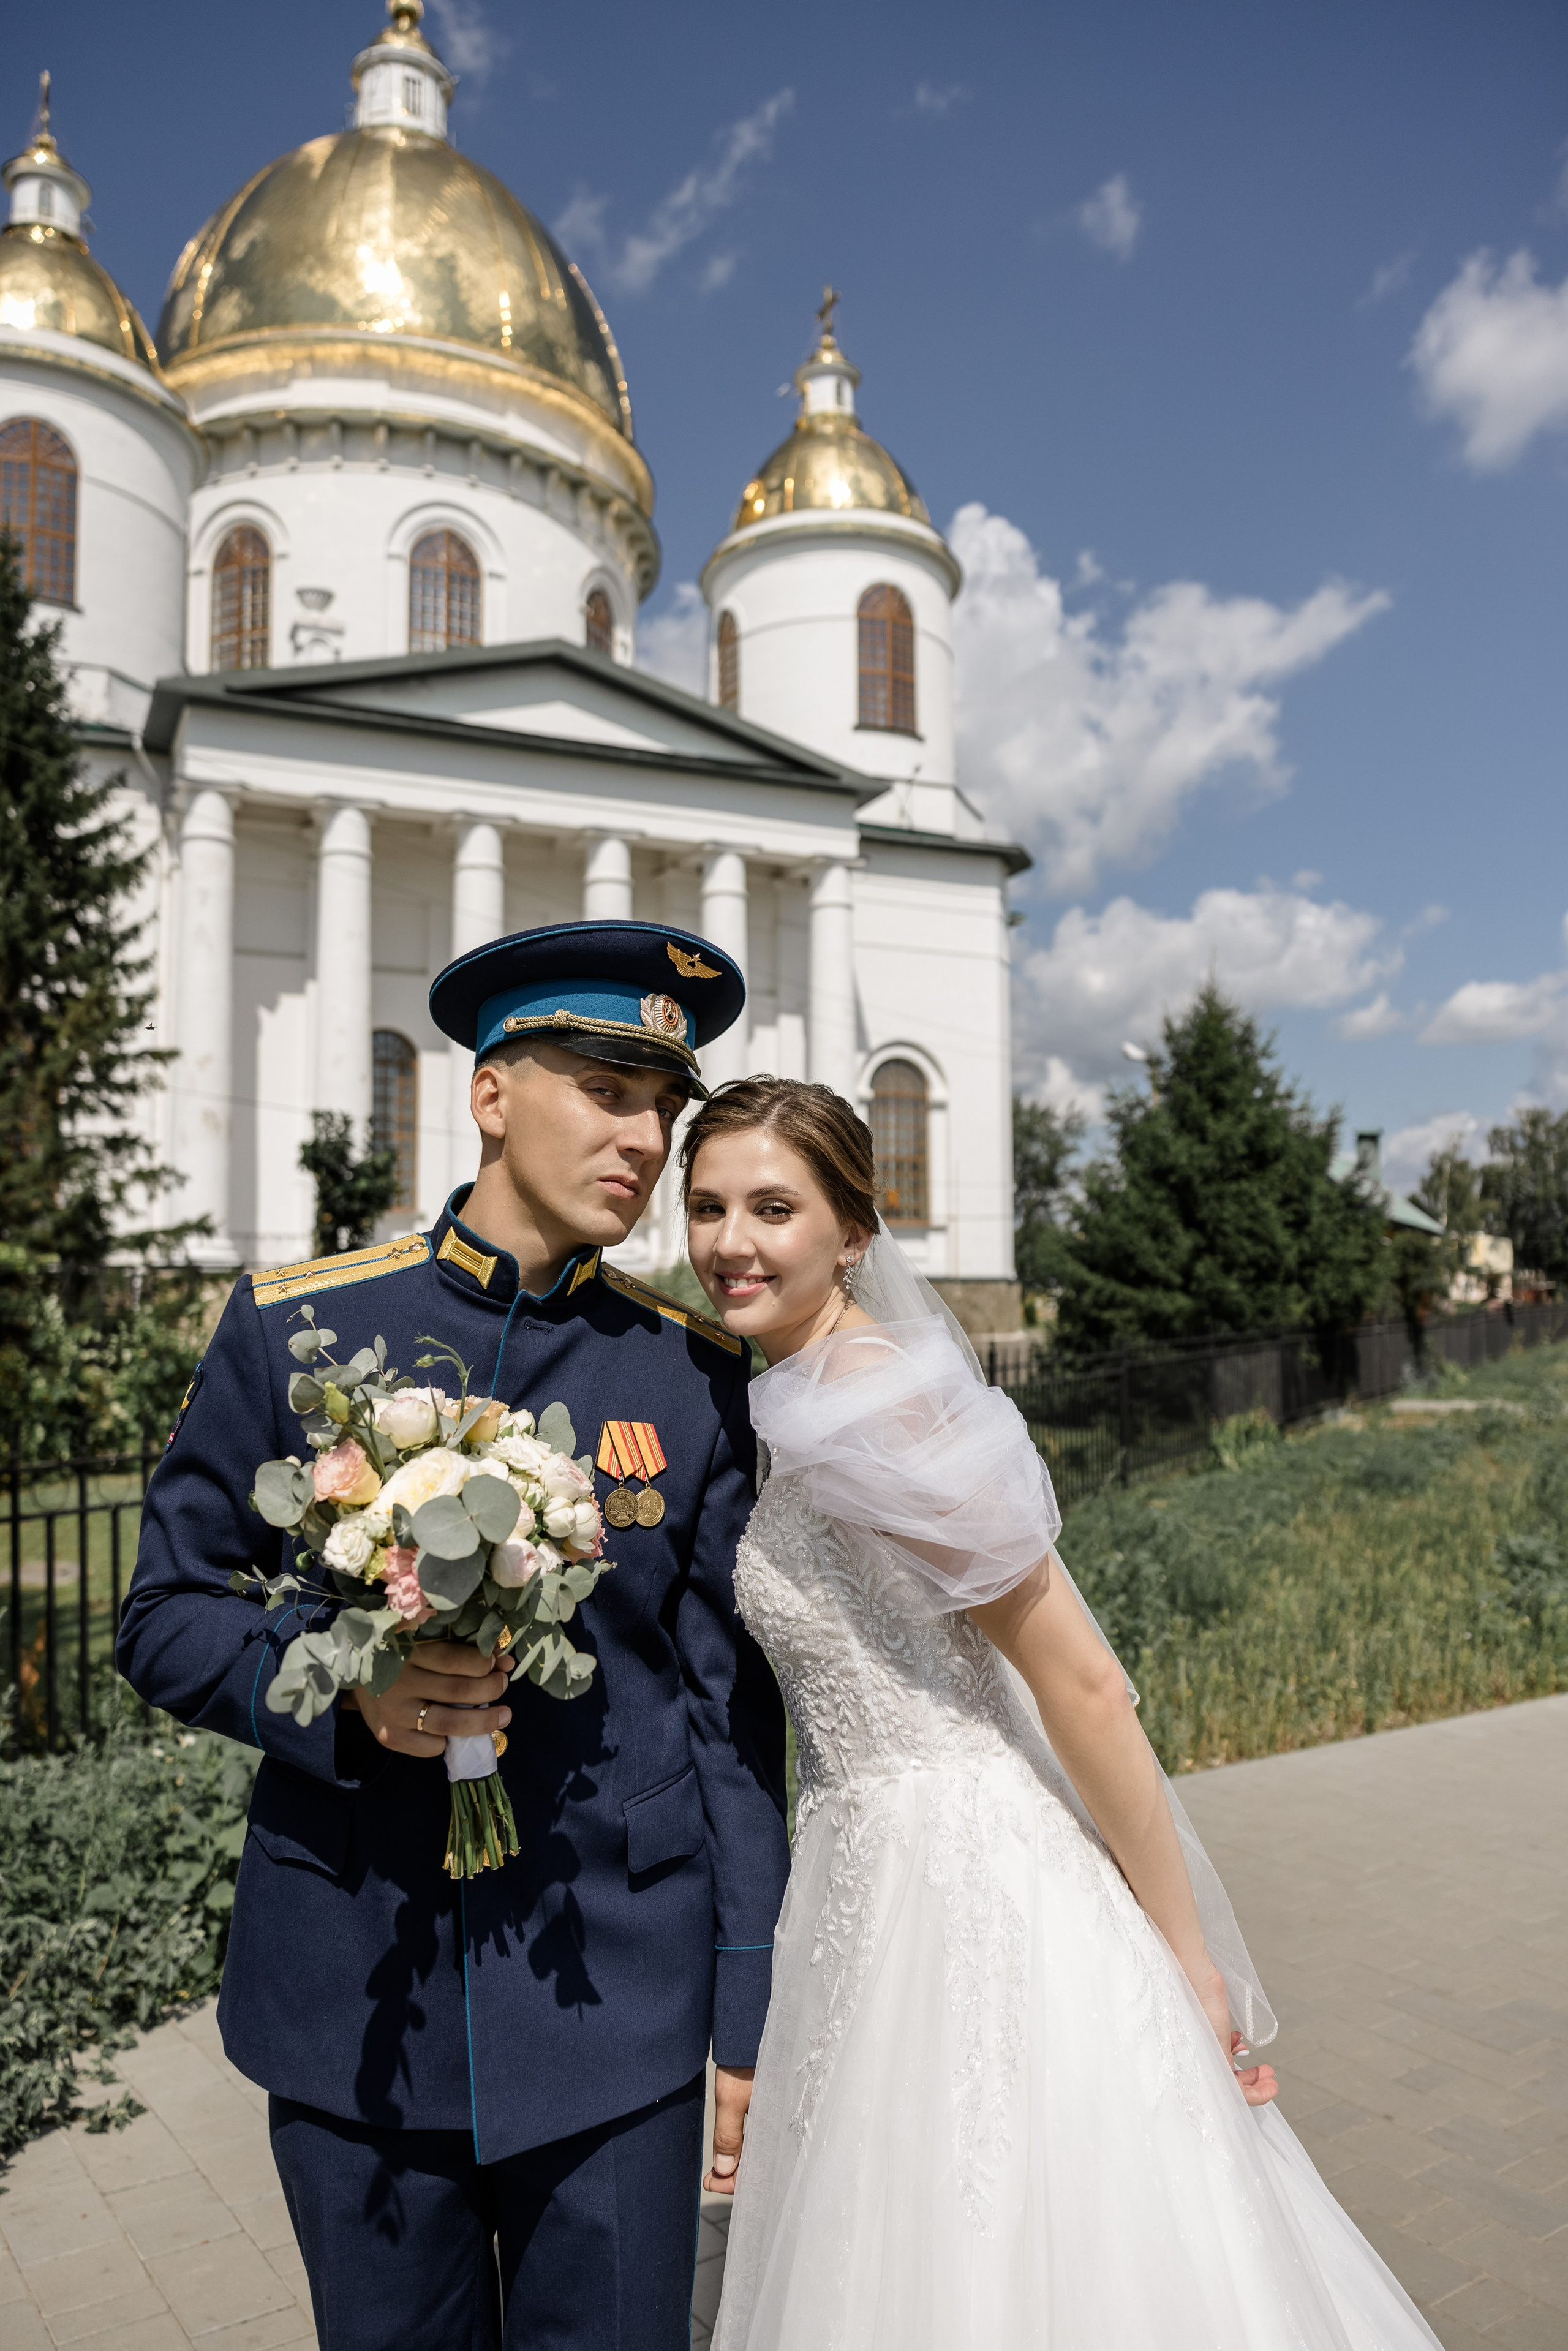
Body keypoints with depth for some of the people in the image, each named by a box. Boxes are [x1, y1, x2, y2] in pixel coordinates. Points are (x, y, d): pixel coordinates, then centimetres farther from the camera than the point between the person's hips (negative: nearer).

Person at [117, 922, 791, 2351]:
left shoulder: (698, 1369, -3)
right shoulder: (294, 1326, -5)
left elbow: (733, 1708, 0)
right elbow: (165, 1616, 1)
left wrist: (753, 2015, 2)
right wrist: (345, 1692, -19)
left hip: (618, 2008, 0)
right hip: (351, 2008, 1)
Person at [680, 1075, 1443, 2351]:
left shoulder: (865, 1402, -22)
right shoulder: (795, 1397, 6)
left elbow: (1080, 1680, -21)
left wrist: (1185, 1956, -14)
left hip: (959, 1892, -9)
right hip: (874, 1871, 9)